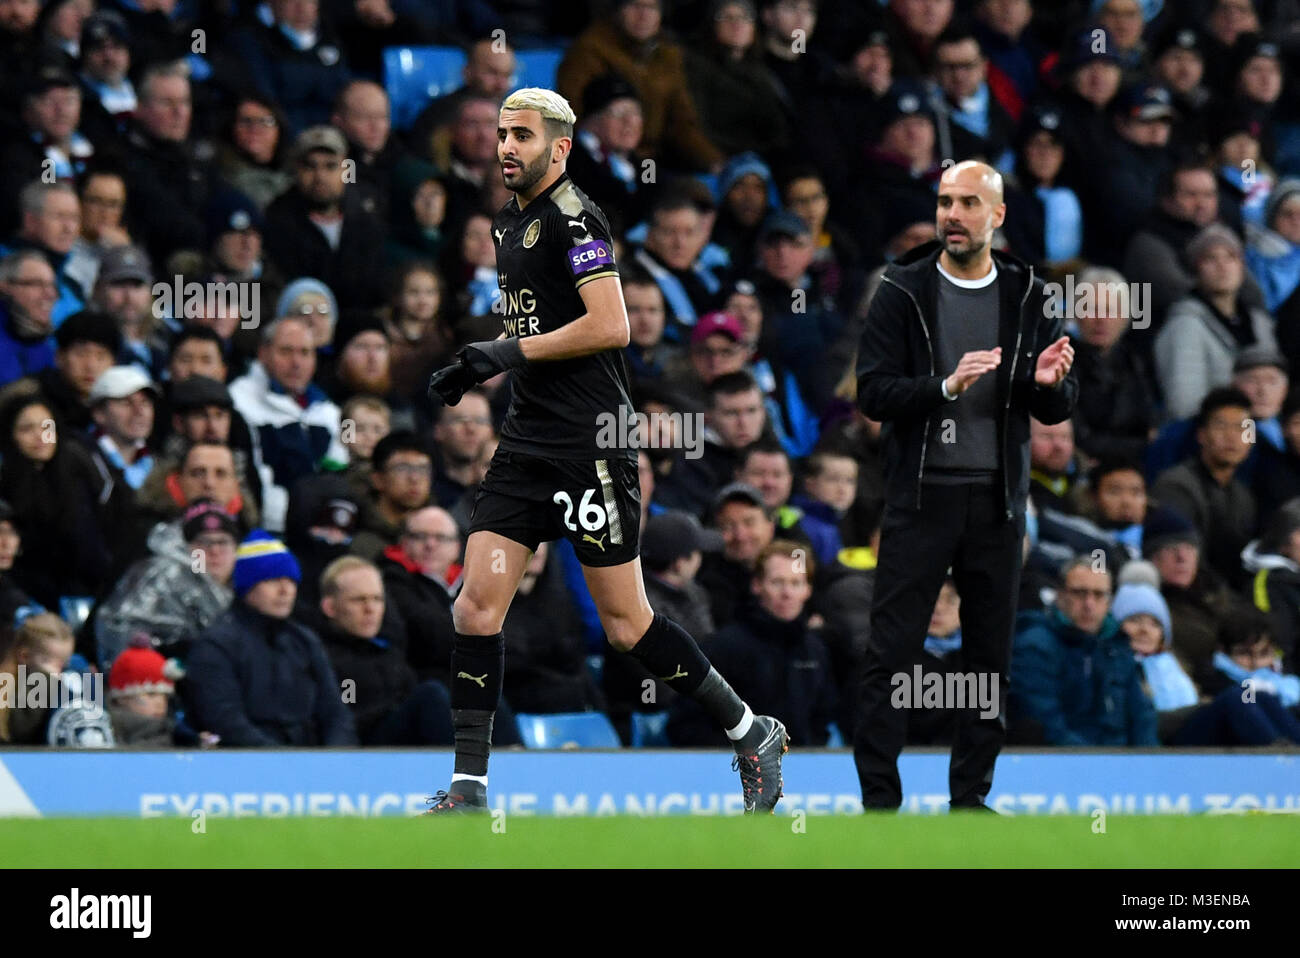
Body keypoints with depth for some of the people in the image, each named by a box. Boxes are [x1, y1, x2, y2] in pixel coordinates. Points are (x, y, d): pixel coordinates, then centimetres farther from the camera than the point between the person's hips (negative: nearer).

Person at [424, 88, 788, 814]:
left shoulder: (574, 217, -12)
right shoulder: (510, 222, 16)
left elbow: (610, 325, -21)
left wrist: (513, 352, -17)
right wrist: (477, 370, 13)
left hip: (591, 440, -8)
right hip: (529, 440, 8)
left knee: (627, 624, -3)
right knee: (478, 605, -2)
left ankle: (753, 734, 14)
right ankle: (470, 787, 1)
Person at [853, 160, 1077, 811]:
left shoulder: (1026, 298, 6)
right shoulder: (903, 292, -2)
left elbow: (1058, 411, 9)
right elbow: (873, 392, -9)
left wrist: (1047, 383, -14)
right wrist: (947, 386, -24)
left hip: (996, 501, 3)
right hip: (920, 498, -3)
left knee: (990, 655, 8)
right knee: (891, 655, -5)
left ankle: (971, 794, 17)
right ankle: (878, 799, -2)